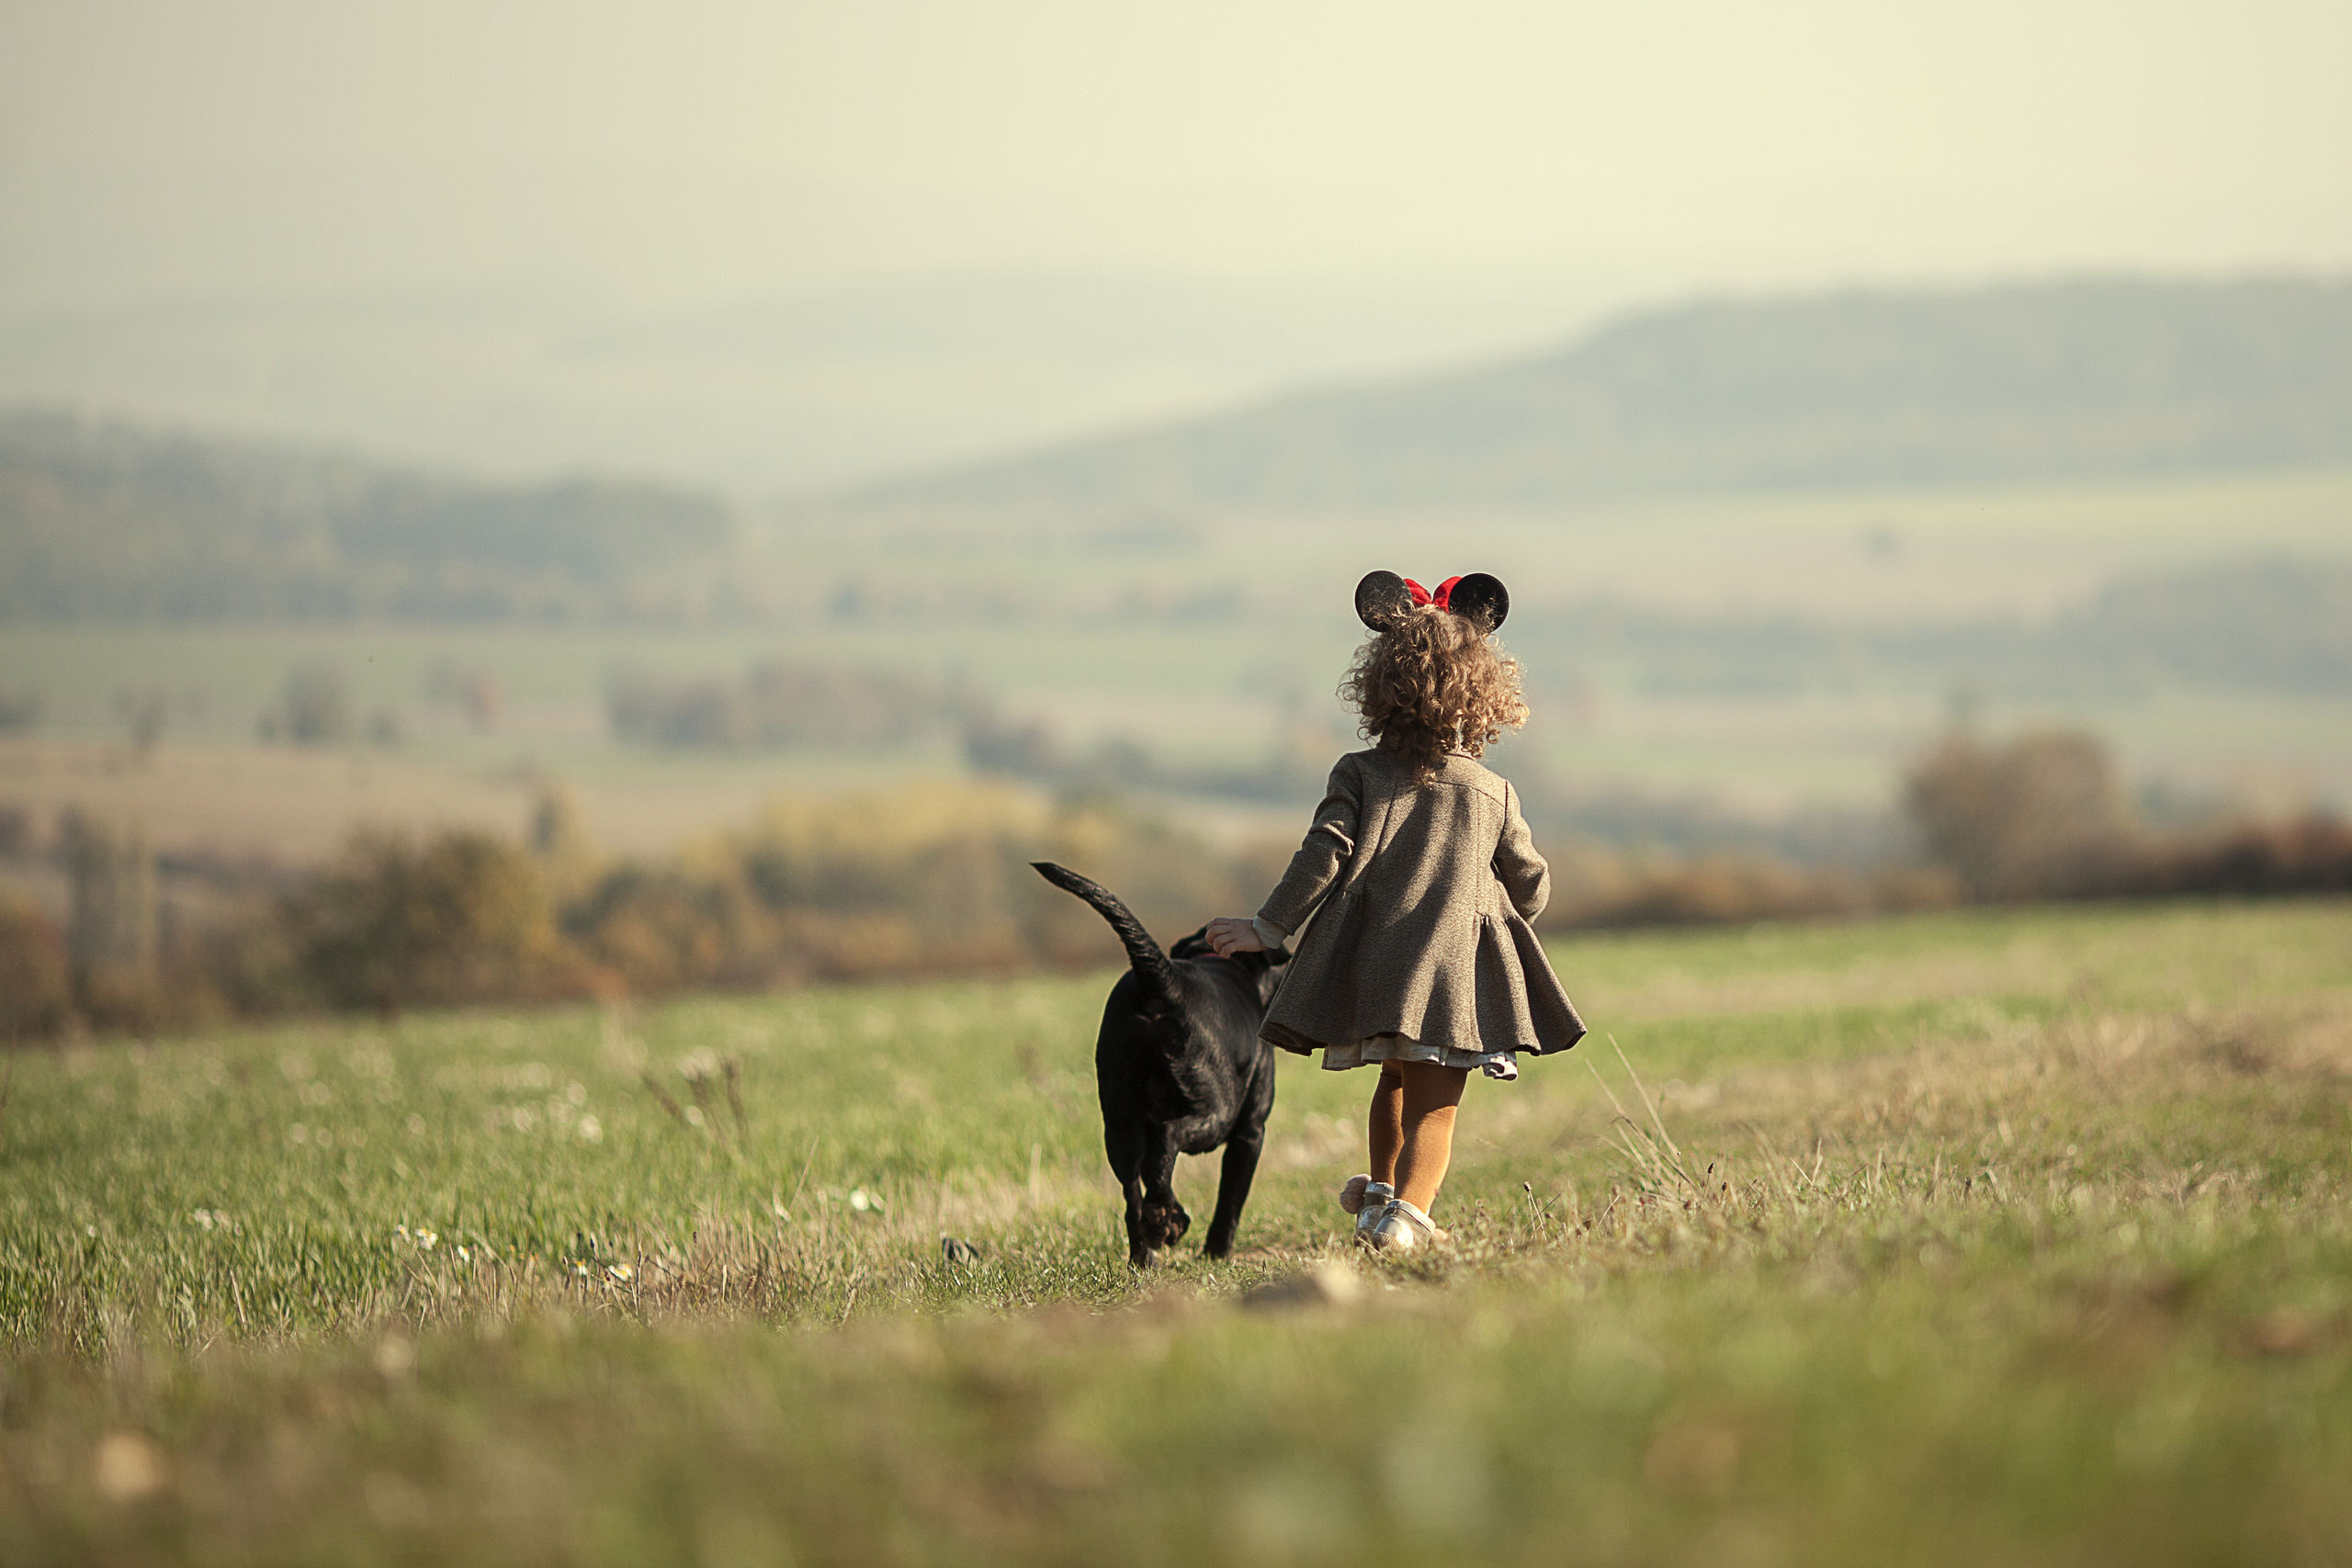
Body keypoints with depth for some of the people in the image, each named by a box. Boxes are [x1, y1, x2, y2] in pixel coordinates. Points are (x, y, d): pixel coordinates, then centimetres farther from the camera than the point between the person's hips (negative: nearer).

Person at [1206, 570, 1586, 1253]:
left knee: (1396, 1077, 27)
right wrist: (1503, 920, 37)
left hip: (1373, 960, 2)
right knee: (1434, 1105, -2)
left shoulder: (1359, 775, 5)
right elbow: (1530, 884, 15)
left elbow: (1324, 856, -4)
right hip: (1455, 964, -1)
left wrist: (1269, 927, 2)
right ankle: (1406, 1212, -22)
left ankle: (1381, 1190, 36)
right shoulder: (1493, 793, 8)